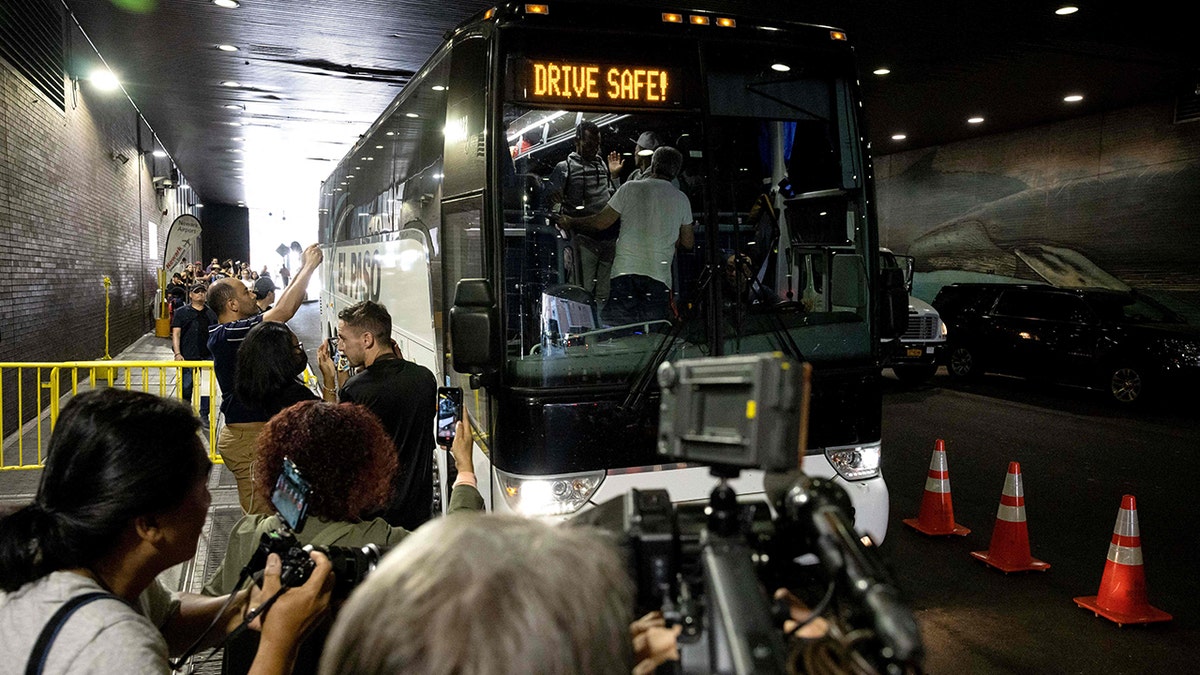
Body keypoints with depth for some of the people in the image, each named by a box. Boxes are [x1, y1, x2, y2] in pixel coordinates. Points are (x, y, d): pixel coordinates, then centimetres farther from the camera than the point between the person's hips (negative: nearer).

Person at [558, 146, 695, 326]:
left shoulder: (630, 188, 4)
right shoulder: (682, 200, 12)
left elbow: (600, 223, 6)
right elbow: (688, 243, 18)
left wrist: (571, 222, 23)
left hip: (625, 272, -2)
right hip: (659, 278, 2)